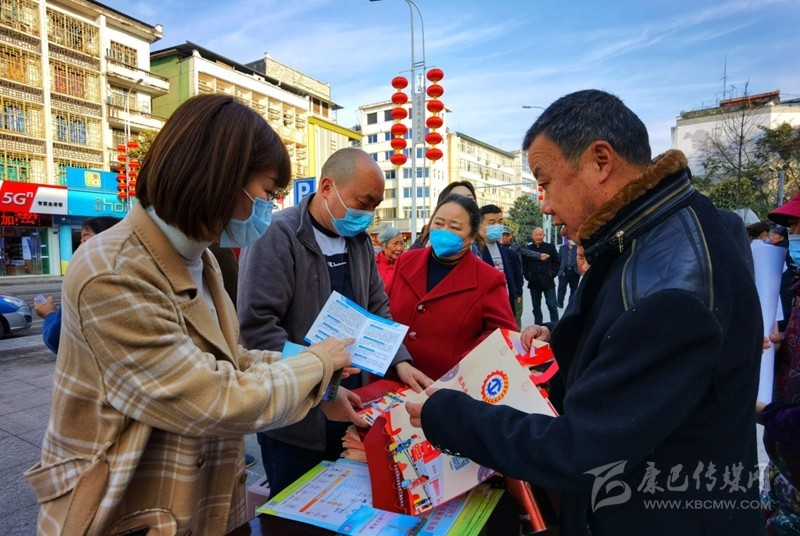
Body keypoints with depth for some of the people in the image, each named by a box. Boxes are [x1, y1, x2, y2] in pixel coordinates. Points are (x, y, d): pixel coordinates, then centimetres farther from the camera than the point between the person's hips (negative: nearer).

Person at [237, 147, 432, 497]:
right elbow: (257, 325, -23)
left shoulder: (359, 240, 7)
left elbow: (378, 309, 12)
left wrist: (400, 361, -3)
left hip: (349, 409, 6)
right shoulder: (277, 236, -16)